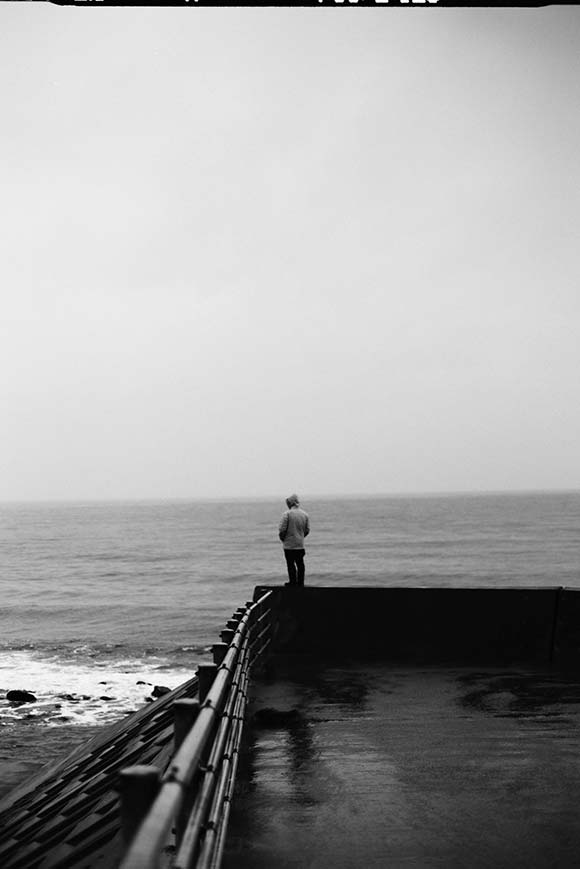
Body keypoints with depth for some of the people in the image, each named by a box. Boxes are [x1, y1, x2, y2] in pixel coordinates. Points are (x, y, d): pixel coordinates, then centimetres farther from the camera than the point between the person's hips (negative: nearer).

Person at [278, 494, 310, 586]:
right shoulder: (305, 514, 4)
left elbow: (282, 529, -15)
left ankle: (293, 583, 6)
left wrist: (282, 538, 3)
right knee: (300, 564, 12)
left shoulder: (287, 513, -13)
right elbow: (307, 530, 7)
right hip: (300, 544, 5)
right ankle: (300, 583, 19)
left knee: (291, 564, 3)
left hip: (289, 544, -5)